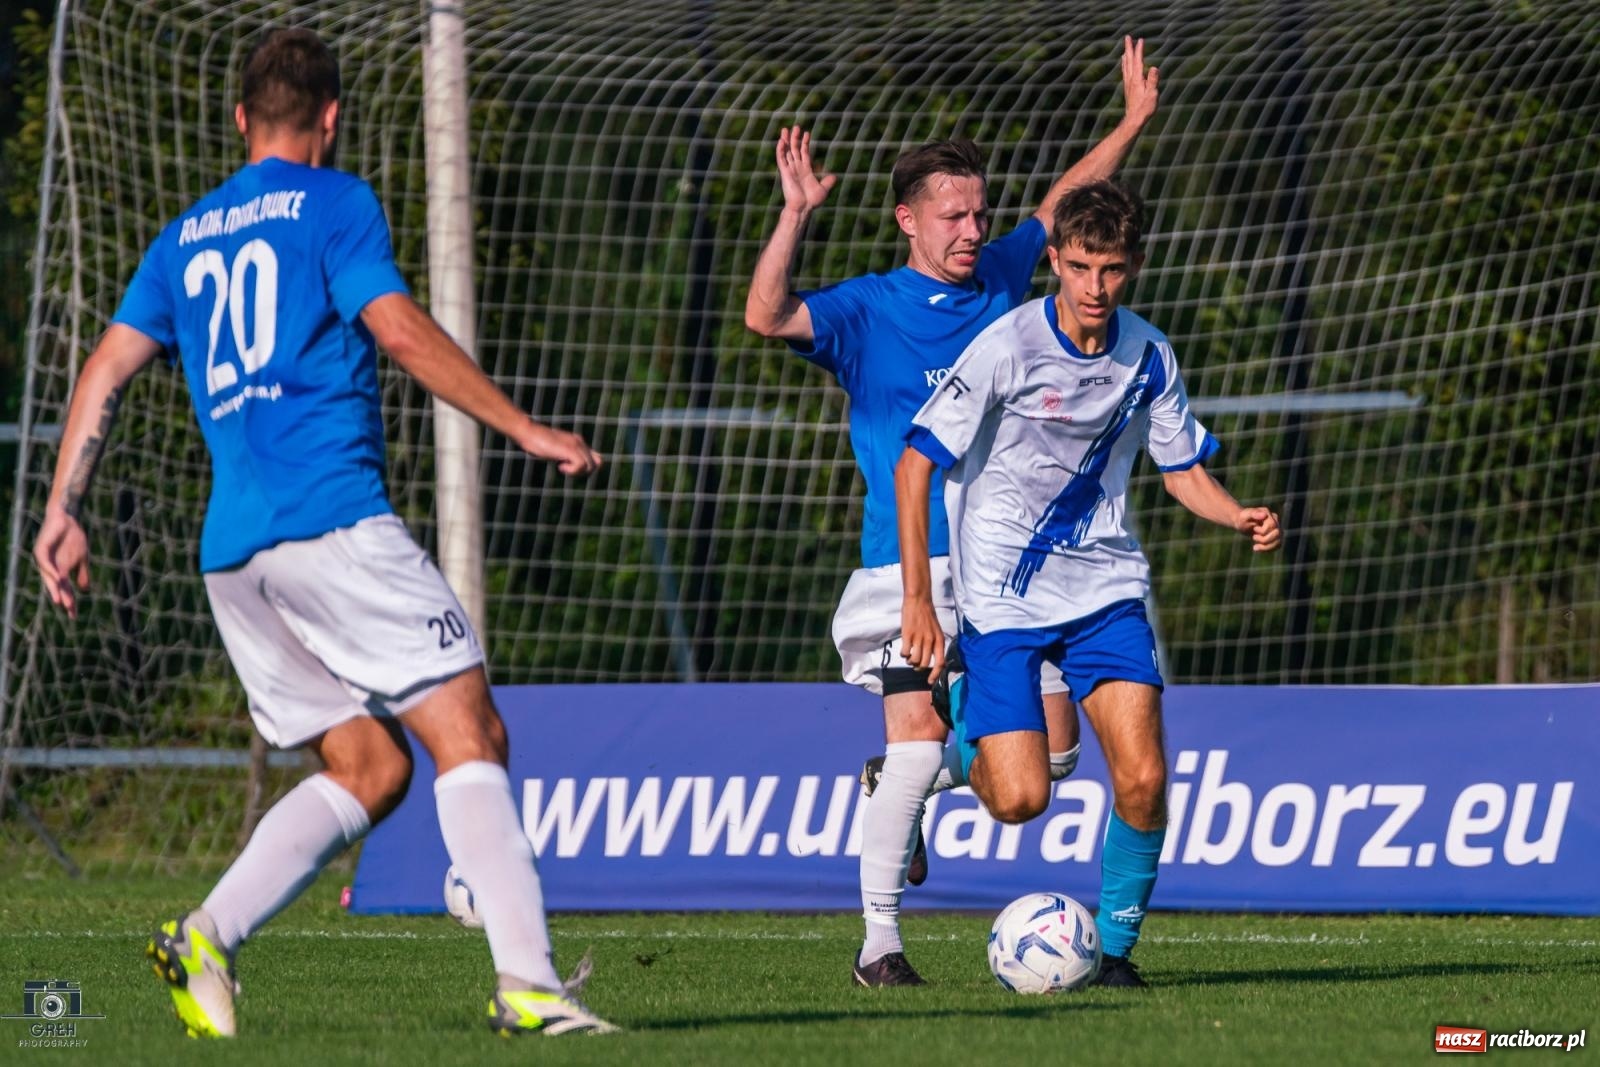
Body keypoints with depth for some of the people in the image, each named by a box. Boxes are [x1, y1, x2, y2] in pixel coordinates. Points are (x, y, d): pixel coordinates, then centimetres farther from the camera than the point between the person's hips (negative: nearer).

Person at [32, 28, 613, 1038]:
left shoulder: (184, 240, 21)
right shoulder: (335, 204, 3)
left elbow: (108, 369, 14)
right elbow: (401, 330, -8)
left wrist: (64, 513, 12)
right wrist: (527, 430, -5)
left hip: (231, 552, 7)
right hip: (334, 518, -7)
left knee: (369, 771, 10)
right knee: (470, 735, -8)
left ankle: (208, 935, -7)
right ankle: (527, 982, -20)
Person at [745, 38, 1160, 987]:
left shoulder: (999, 280, 11)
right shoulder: (865, 311, -3)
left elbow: (1062, 203, 26)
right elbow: (767, 315, -20)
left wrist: (1134, 123, 23)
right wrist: (797, 215, -28)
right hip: (910, 563, -5)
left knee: (1053, 752, 1)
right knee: (919, 736, -17)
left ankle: (902, 787, 28)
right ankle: (880, 940, -8)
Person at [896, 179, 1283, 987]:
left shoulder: (1147, 355, -1)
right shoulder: (1008, 348, -14)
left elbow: (1184, 471, 12)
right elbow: (915, 464, -10)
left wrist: (1242, 519, -10)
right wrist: (917, 599, -14)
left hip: (1105, 588, 3)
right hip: (1002, 597, -3)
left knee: (1142, 782, -13)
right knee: (1020, 798, -11)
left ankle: (1116, 944, 8)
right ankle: (960, 718, 24)